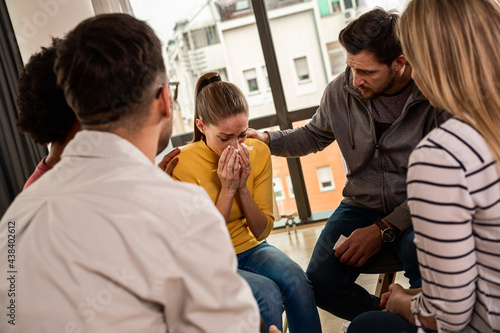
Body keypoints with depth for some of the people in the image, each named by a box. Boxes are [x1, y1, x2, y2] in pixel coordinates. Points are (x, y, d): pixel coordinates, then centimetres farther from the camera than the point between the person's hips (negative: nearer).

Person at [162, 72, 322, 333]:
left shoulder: (258, 152, -7)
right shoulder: (183, 165, -18)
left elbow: (262, 231, -4)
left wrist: (242, 186, -19)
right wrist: (227, 189, -23)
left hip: (250, 248, 4)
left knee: (296, 281, -26)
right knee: (268, 294, -30)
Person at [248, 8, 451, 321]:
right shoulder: (340, 91, 0)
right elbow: (314, 135, 20)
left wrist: (384, 229, -21)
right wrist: (266, 138, 1)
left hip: (417, 211, -3)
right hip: (362, 206, 4)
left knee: (420, 250, -39)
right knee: (321, 283, -21)